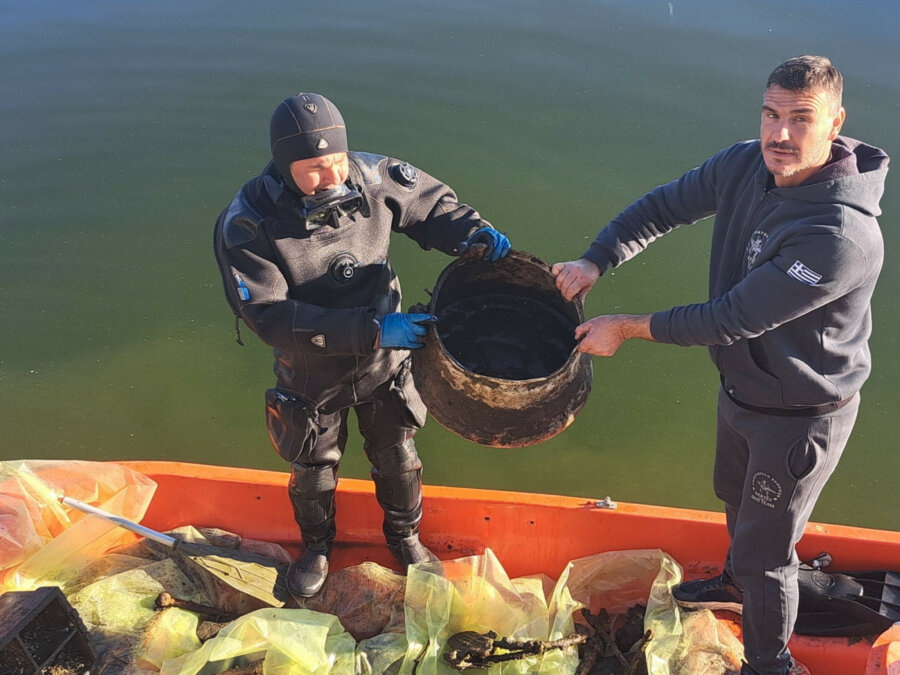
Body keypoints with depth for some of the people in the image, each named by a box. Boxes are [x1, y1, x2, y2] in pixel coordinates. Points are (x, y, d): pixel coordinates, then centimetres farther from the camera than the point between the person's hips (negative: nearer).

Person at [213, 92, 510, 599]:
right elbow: (271, 317, -33)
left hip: (385, 363, 2)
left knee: (397, 457, 20)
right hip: (312, 378, -2)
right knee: (313, 471, 22)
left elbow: (430, 204, 0)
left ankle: (405, 536, 52)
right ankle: (317, 545, 55)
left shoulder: (371, 178, -18)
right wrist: (370, 330, -39)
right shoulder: (246, 226, -27)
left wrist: (474, 232, -22)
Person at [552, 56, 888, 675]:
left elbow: (733, 320, -33)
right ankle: (737, 584, 62)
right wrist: (596, 261, -20)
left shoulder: (843, 236, -37)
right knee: (737, 497, 32)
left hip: (800, 415, -8)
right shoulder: (745, 165, -14)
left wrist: (626, 329, -24)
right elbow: (666, 206, -3)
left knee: (766, 548, 10)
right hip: (740, 387, 8)